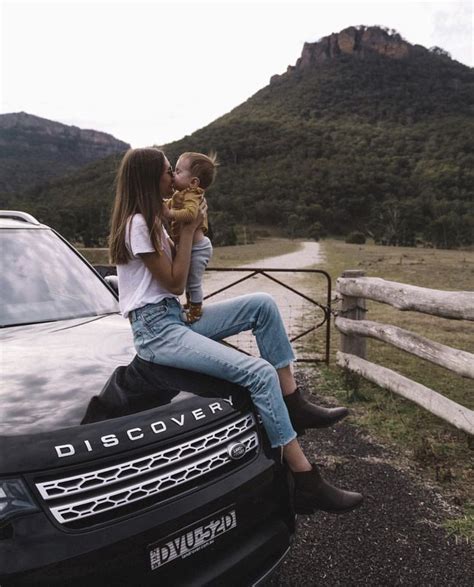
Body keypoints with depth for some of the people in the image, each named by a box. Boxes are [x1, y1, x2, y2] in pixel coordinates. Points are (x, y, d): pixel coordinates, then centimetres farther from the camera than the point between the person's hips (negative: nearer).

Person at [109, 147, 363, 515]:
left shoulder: (150, 220, 16)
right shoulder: (137, 224, -13)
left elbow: (179, 282, 15)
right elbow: (175, 283, -13)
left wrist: (189, 227, 6)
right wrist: (189, 229, -7)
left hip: (176, 316, 10)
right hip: (155, 329, -10)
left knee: (264, 305, -3)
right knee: (260, 372, -23)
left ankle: (294, 405, -3)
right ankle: (306, 483, -16)